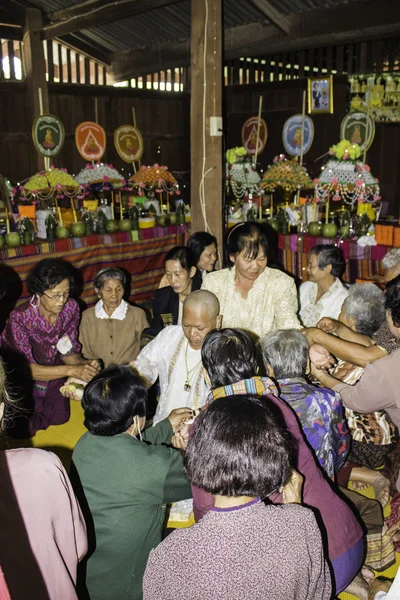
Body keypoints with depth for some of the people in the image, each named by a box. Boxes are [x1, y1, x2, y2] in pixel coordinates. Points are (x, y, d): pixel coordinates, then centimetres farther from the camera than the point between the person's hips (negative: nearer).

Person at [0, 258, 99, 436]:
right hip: (19, 375, -4)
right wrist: (71, 370, -42)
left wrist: (85, 364, -33)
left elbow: (68, 353, -11)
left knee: (60, 418, 3)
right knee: (25, 429, -8)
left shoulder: (71, 308, -20)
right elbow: (28, 368, -33)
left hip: (51, 371, 4)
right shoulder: (20, 317, -34)